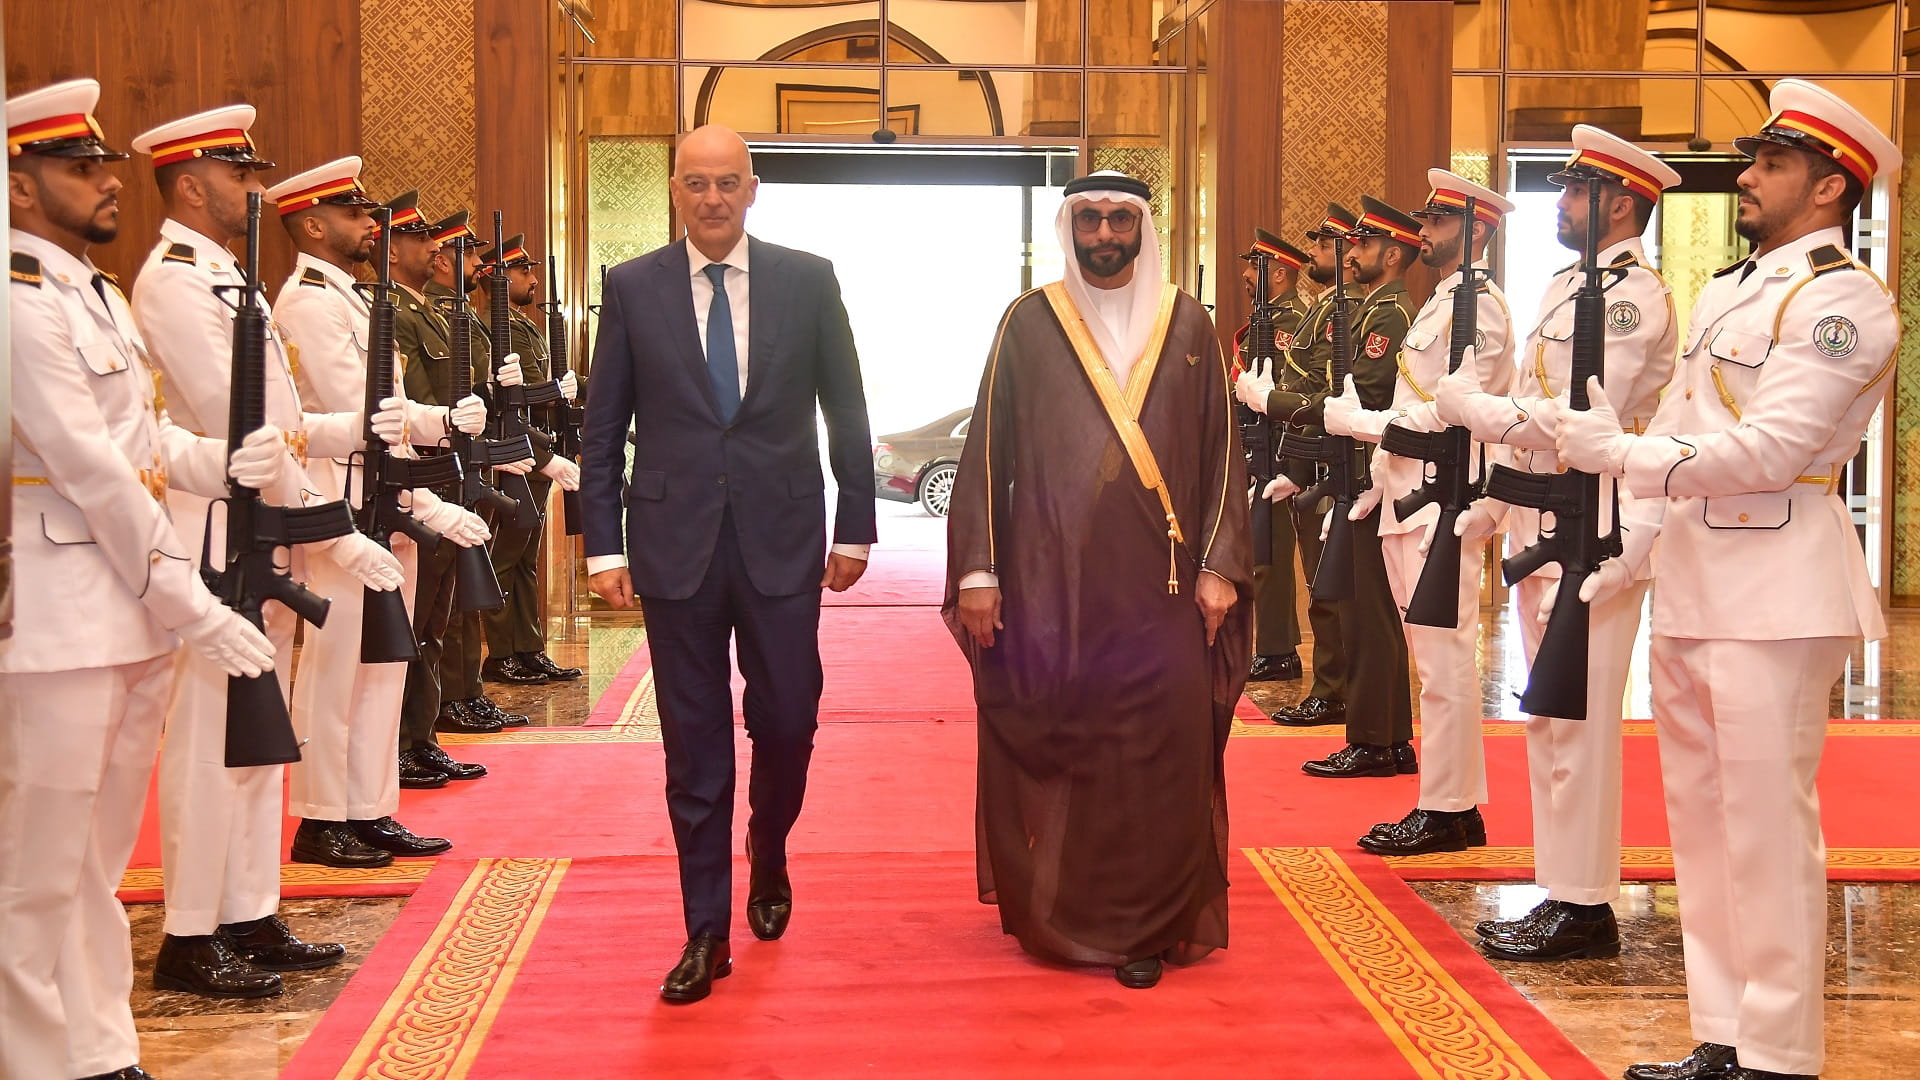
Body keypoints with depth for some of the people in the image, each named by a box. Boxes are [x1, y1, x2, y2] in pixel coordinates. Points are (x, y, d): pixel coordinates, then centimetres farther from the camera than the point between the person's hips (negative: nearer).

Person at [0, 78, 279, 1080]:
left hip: (134, 611, 9)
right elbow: (91, 467, -18)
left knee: (97, 860, 16)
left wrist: (222, 463, -5)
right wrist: (190, 603, -17)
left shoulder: (99, 296, 17)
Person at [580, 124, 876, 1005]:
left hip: (781, 540, 0)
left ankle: (767, 857, 36)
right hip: (675, 542, 0)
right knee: (694, 743, 5)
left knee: (787, 722, 4)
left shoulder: (808, 280, 2)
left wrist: (855, 529, 5)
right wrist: (604, 545, -1)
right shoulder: (632, 288, 3)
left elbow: (846, 411, 6)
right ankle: (706, 931, 15)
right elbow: (603, 427, 5)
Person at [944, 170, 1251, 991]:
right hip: (1049, 585, 0)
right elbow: (988, 449, 4)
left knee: (1158, 756, -1)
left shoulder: (1186, 325, 8)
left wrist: (1218, 566, 0)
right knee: (1048, 750, 4)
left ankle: (1144, 928, 10)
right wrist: (978, 570, -2)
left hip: (1159, 585, 1)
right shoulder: (1029, 324, 5)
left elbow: (1220, 450, 8)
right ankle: (1052, 914, 21)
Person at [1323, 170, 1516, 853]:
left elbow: (1449, 411, -19)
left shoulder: (1478, 306, -11)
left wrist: (1348, 417, -14)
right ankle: (1454, 804, 18)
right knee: (1437, 661, 12)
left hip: (1443, 506, -10)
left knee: (1444, 661, -6)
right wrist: (1382, 483, 17)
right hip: (1414, 501, 10)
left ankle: (1444, 813, -1)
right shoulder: (1443, 303, 20)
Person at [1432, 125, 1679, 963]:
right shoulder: (1567, 288, 17)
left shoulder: (1635, 296, -13)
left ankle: (1584, 909, 3)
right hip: (1540, 529, 10)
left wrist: (1469, 406, -14)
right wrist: (1487, 502, 15)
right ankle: (1566, 893, 22)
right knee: (1551, 718, 13)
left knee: (1578, 721, -5)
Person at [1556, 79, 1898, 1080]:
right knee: (1699, 818, 12)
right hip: (1689, 585, 9)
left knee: (1768, 826, -5)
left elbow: (1771, 449, -18)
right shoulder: (1724, 290, 18)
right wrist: (1634, 543, 8)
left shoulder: (1843, 301, -9)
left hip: (1773, 590, -9)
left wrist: (1619, 454, -18)